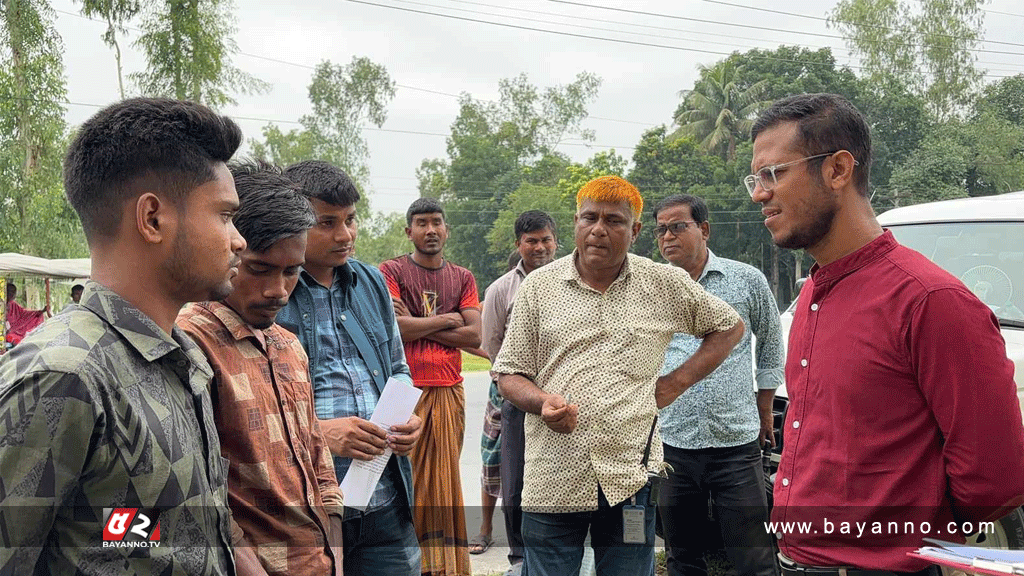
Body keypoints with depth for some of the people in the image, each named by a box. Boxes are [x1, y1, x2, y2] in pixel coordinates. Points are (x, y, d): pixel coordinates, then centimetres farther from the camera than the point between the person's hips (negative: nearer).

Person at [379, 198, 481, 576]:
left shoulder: (463, 278, 14)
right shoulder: (391, 271, 2)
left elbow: (474, 336, 1)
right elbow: (394, 327, -12)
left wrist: (418, 326, -5)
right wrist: (446, 320, -3)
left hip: (449, 390, 4)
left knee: (444, 475, 7)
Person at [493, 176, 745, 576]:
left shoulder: (666, 285, 6)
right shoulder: (538, 286, 6)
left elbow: (730, 327, 17)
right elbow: (509, 375, 8)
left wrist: (675, 383, 6)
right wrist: (542, 402, -15)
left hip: (629, 478, 0)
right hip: (553, 481, 0)